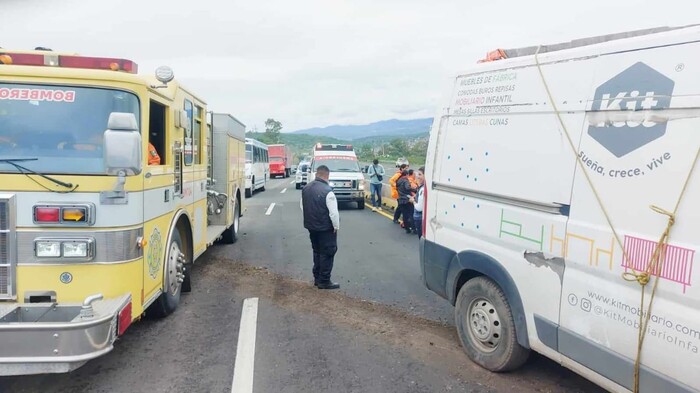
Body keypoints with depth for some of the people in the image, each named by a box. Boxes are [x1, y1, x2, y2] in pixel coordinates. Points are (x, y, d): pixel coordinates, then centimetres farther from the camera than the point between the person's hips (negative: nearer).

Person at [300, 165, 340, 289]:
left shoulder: (306, 188, 1)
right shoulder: (327, 191, -23)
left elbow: (302, 206, 12)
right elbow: (333, 212, -22)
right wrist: (336, 226, -8)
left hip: (311, 226, 7)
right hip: (326, 228, -7)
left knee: (317, 251, 20)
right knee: (327, 254, 5)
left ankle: (317, 278, 27)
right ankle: (324, 281, 10)